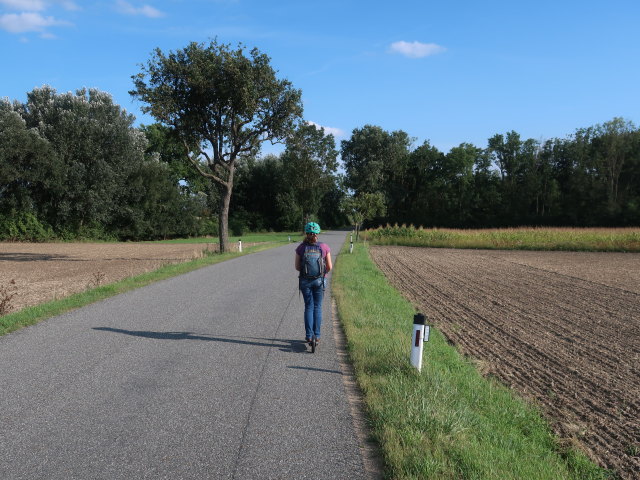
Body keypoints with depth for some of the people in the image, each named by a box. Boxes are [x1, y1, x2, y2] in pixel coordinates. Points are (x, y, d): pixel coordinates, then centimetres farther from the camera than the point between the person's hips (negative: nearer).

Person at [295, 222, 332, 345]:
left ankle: (309, 335, 9)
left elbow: (297, 267, -2)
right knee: (318, 307, 12)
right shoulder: (324, 247, -6)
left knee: (308, 307, 11)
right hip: (319, 280, 0)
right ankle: (317, 335, 12)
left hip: (305, 281, 0)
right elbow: (329, 267, -3)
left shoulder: (301, 248, -6)